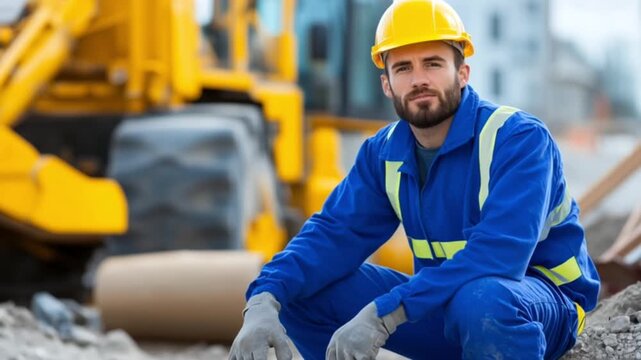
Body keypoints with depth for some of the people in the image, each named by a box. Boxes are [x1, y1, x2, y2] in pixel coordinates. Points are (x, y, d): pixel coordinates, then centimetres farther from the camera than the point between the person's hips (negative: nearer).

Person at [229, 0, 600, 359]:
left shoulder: (519, 138, -20)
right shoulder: (385, 153, 1)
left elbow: (498, 254, -33)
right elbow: (335, 233, -9)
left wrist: (382, 316, -39)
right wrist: (264, 302, -29)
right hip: (446, 303, 6)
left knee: (479, 299, -41)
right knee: (302, 288, -9)